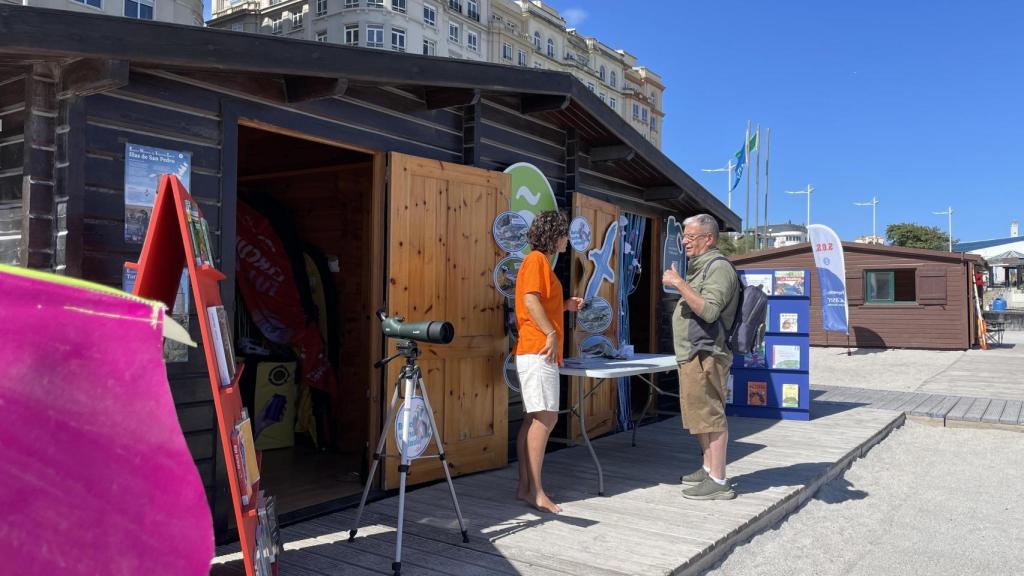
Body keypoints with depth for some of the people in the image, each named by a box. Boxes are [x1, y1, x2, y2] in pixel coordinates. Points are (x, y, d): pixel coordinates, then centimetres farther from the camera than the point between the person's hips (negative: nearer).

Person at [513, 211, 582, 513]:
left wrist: (566, 306, 15)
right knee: (545, 417, -12)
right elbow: (530, 300, -19)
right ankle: (535, 491, -11)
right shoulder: (536, 260, -7)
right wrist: (551, 333, -20)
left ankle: (525, 486, 13)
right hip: (537, 350, -10)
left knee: (534, 419, 9)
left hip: (539, 352, 10)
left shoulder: (541, 262, 23)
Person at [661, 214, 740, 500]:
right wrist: (678, 284, 18)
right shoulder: (700, 268, 20)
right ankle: (708, 469, 29)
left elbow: (709, 311, -25)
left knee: (710, 416, -8)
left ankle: (718, 482, -3)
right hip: (693, 356, 11)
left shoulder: (719, 268, -13)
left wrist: (679, 283, -23)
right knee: (701, 415, 17)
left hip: (705, 356, -11)